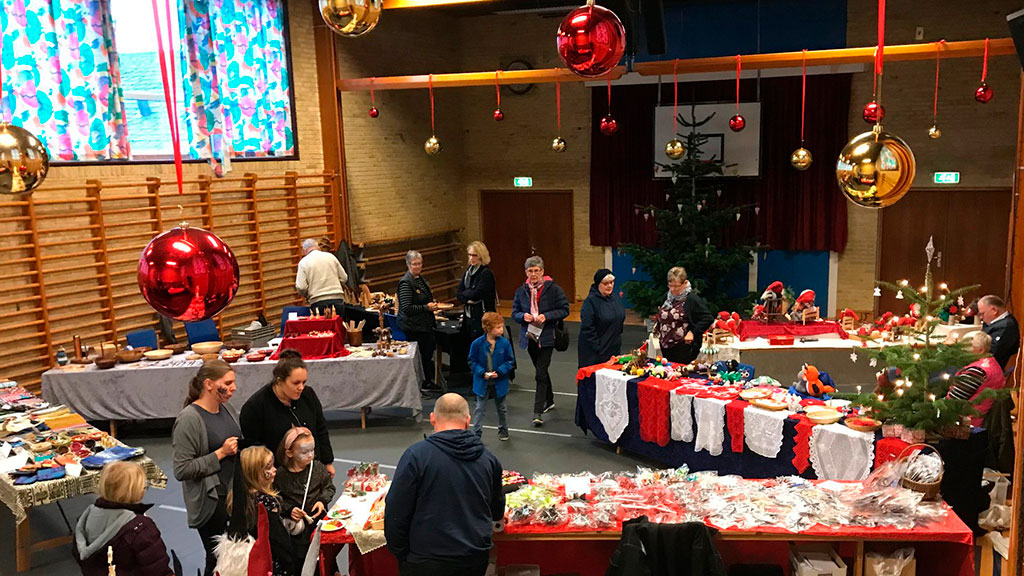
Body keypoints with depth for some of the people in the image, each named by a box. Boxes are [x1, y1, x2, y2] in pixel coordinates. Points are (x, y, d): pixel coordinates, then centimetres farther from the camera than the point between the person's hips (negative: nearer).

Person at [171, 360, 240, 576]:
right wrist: (220, 454, -19)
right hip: (210, 500, -7)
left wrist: (238, 448, 8)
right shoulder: (189, 419, -16)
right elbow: (181, 470, -18)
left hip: (233, 494, 7)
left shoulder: (224, 409, 7)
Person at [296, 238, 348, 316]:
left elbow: (301, 287, -6)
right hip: (337, 299, 2)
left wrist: (306, 295, 15)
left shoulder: (303, 262, 2)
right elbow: (344, 278, 11)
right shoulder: (331, 256, 10)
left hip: (318, 302, -2)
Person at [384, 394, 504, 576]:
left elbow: (396, 513, -12)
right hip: (477, 560, 4)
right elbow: (497, 512, 12)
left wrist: (400, 554, 2)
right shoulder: (488, 458, -1)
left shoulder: (416, 455, -15)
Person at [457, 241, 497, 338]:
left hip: (483, 316, -7)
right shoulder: (469, 271, 12)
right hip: (469, 315, 7)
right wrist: (467, 300, -10)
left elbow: (476, 294, -18)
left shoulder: (486, 273, -11)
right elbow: (458, 292, 8)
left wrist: (464, 293, -1)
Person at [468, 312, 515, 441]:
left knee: (501, 407, 18)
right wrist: (482, 373, -18)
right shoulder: (477, 343, -15)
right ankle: (476, 432, 11)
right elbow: (472, 361, -6)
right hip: (482, 382, -1)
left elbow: (510, 361, -4)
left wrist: (499, 372, -17)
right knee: (480, 408, 3)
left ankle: (503, 430, 36)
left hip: (499, 382, 2)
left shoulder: (505, 343, -12)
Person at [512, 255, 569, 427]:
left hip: (546, 337, -5)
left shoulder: (553, 289, -6)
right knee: (541, 371, 20)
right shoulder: (521, 291, 6)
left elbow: (564, 310, -6)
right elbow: (514, 313, 10)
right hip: (530, 336, 5)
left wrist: (546, 316, -19)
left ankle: (537, 413, -12)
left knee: (541, 373, -12)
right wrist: (523, 316, -13)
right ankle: (549, 400, 40)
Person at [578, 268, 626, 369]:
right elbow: (587, 329, -16)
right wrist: (597, 348, -17)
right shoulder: (591, 301, -13)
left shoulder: (615, 298, 11)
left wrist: (618, 339, 16)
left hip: (614, 349, 7)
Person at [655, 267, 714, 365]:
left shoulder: (692, 299, -12)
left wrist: (693, 332, -18)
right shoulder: (668, 297, 10)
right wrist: (659, 330, 13)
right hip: (665, 345, 7)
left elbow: (708, 318, -16)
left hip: (683, 348, -7)